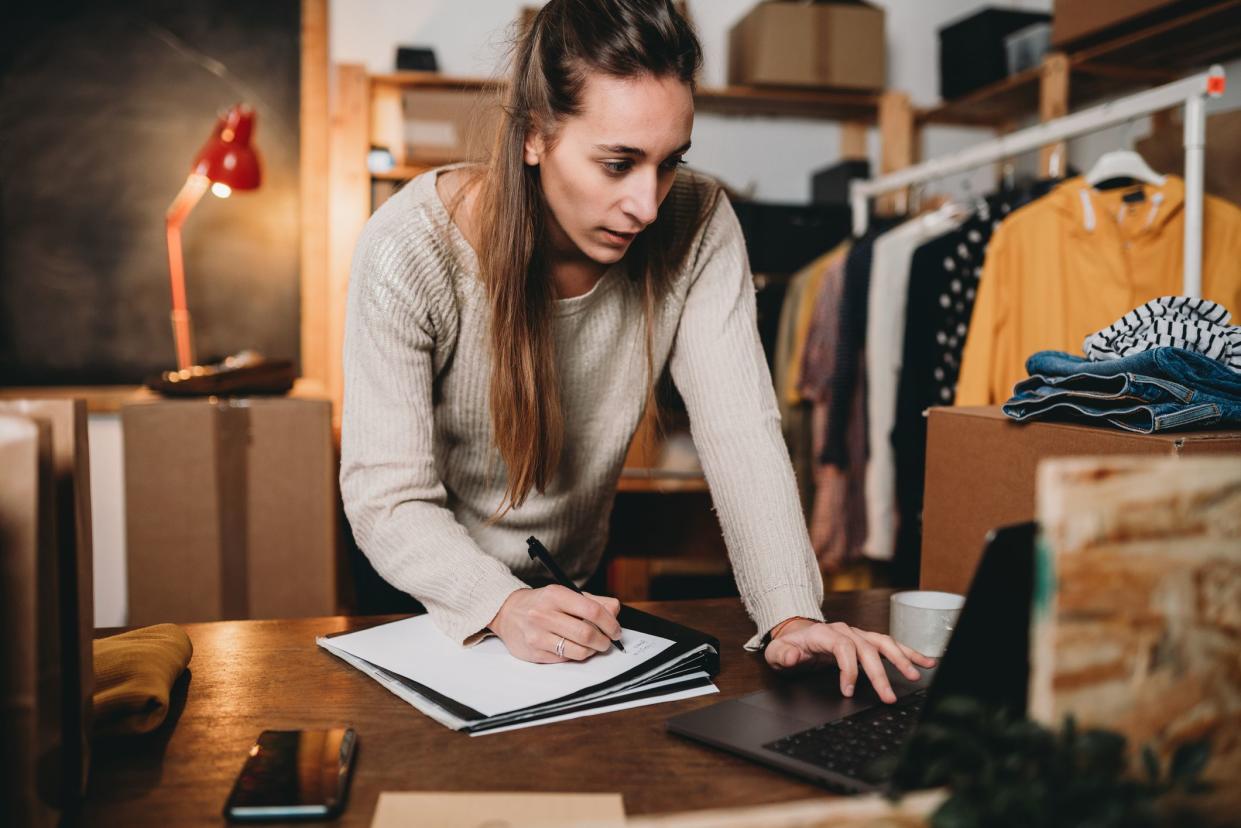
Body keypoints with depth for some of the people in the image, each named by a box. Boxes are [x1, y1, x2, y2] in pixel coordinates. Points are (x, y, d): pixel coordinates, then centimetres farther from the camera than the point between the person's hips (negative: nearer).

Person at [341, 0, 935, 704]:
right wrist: (502, 606, -39)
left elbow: (740, 430, -21)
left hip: (577, 586, 2)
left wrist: (793, 616, -35)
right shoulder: (411, 252, -23)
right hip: (428, 593, -1)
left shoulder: (697, 228, -16)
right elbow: (386, 497, -22)